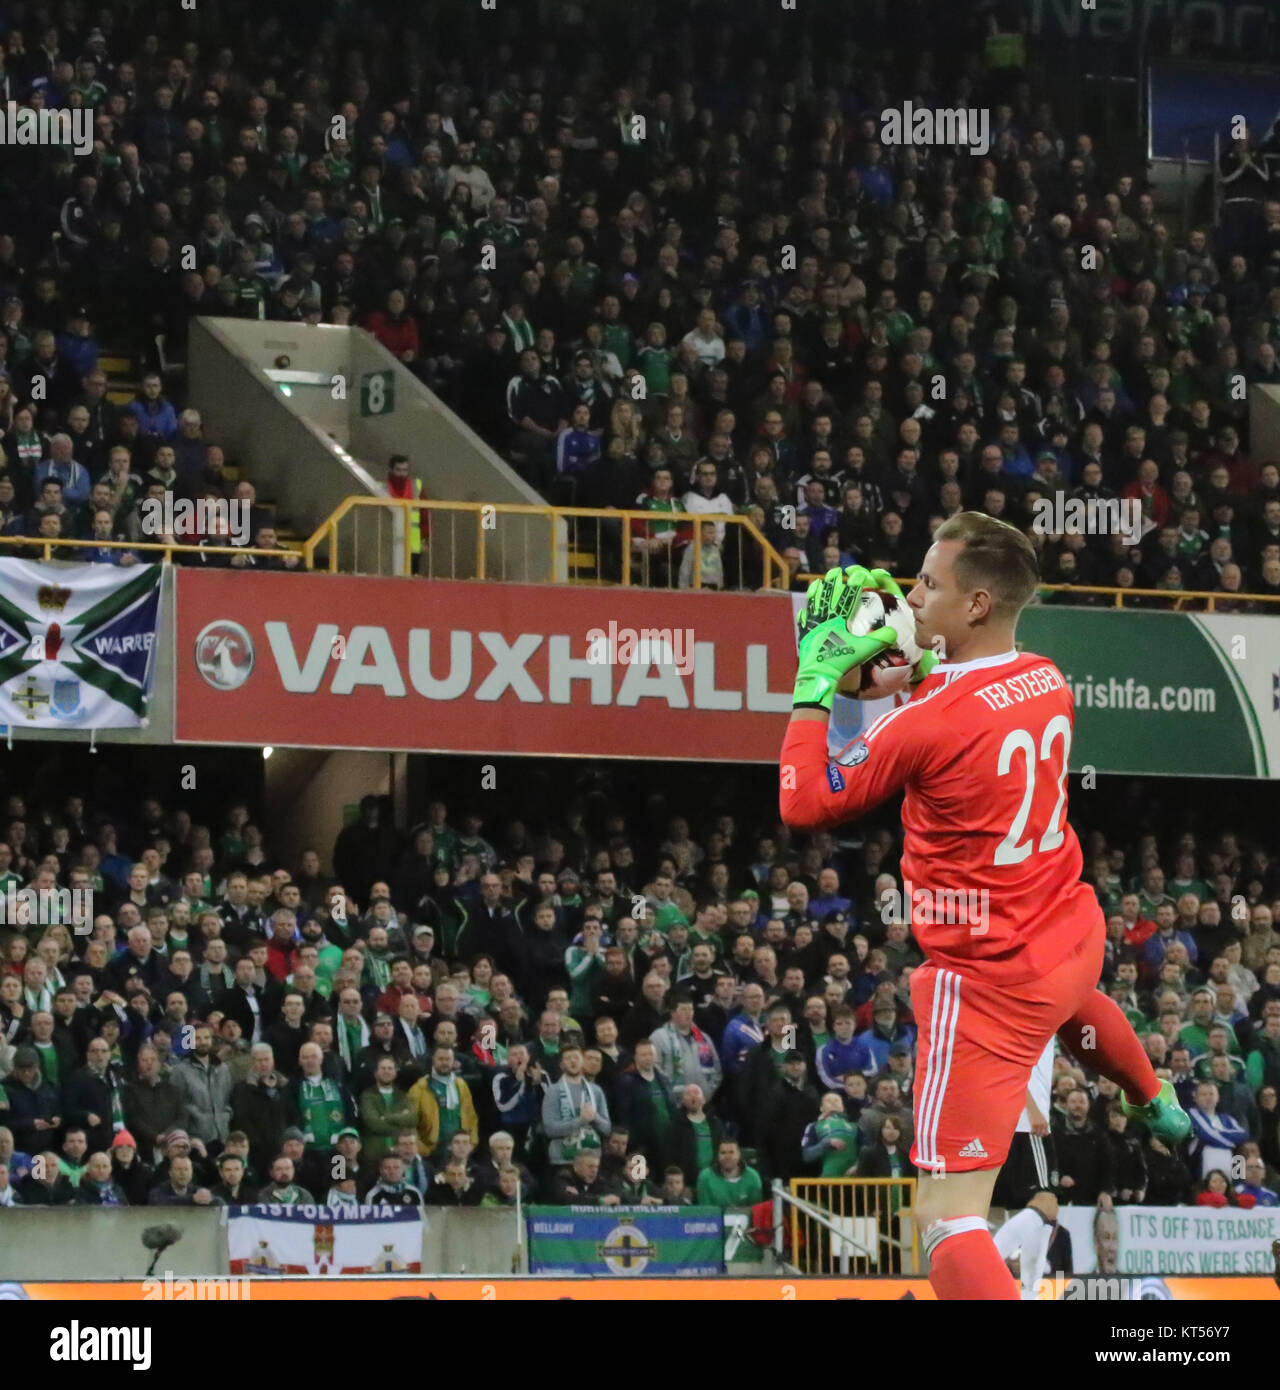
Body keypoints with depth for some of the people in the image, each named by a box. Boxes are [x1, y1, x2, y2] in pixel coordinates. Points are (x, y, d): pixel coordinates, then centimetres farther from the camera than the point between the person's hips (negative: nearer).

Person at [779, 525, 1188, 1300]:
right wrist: (919, 667, 10)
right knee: (1077, 1003, 48)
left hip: (992, 985, -8)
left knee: (948, 1217, -12)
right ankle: (1158, 1106, 75)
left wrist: (815, 684, -9)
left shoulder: (928, 723, -26)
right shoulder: (1048, 681, -3)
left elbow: (803, 803, -15)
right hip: (1074, 937, 8)